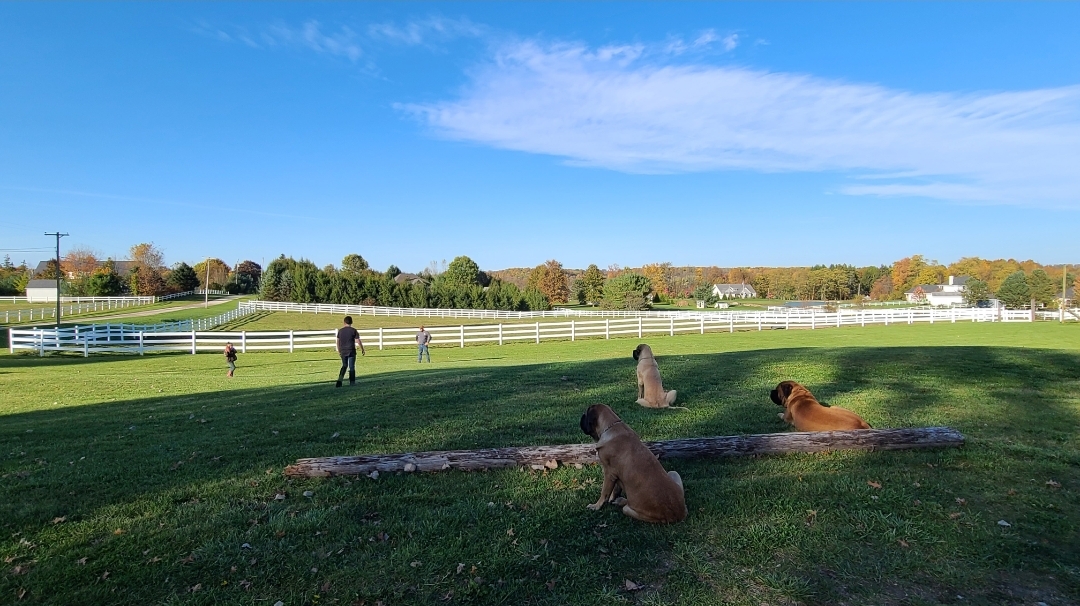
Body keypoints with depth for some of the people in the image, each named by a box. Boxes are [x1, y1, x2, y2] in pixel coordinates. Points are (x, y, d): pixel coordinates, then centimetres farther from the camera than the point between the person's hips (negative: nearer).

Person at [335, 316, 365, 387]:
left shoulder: (340, 330, 4)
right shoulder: (353, 330, -7)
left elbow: (338, 341, 11)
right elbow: (358, 341, -8)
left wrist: (339, 350, 23)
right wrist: (362, 350, 2)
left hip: (343, 351, 4)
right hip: (351, 351, -4)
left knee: (344, 366, 17)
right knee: (352, 367, 6)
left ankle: (340, 380, 2)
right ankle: (352, 382, 10)